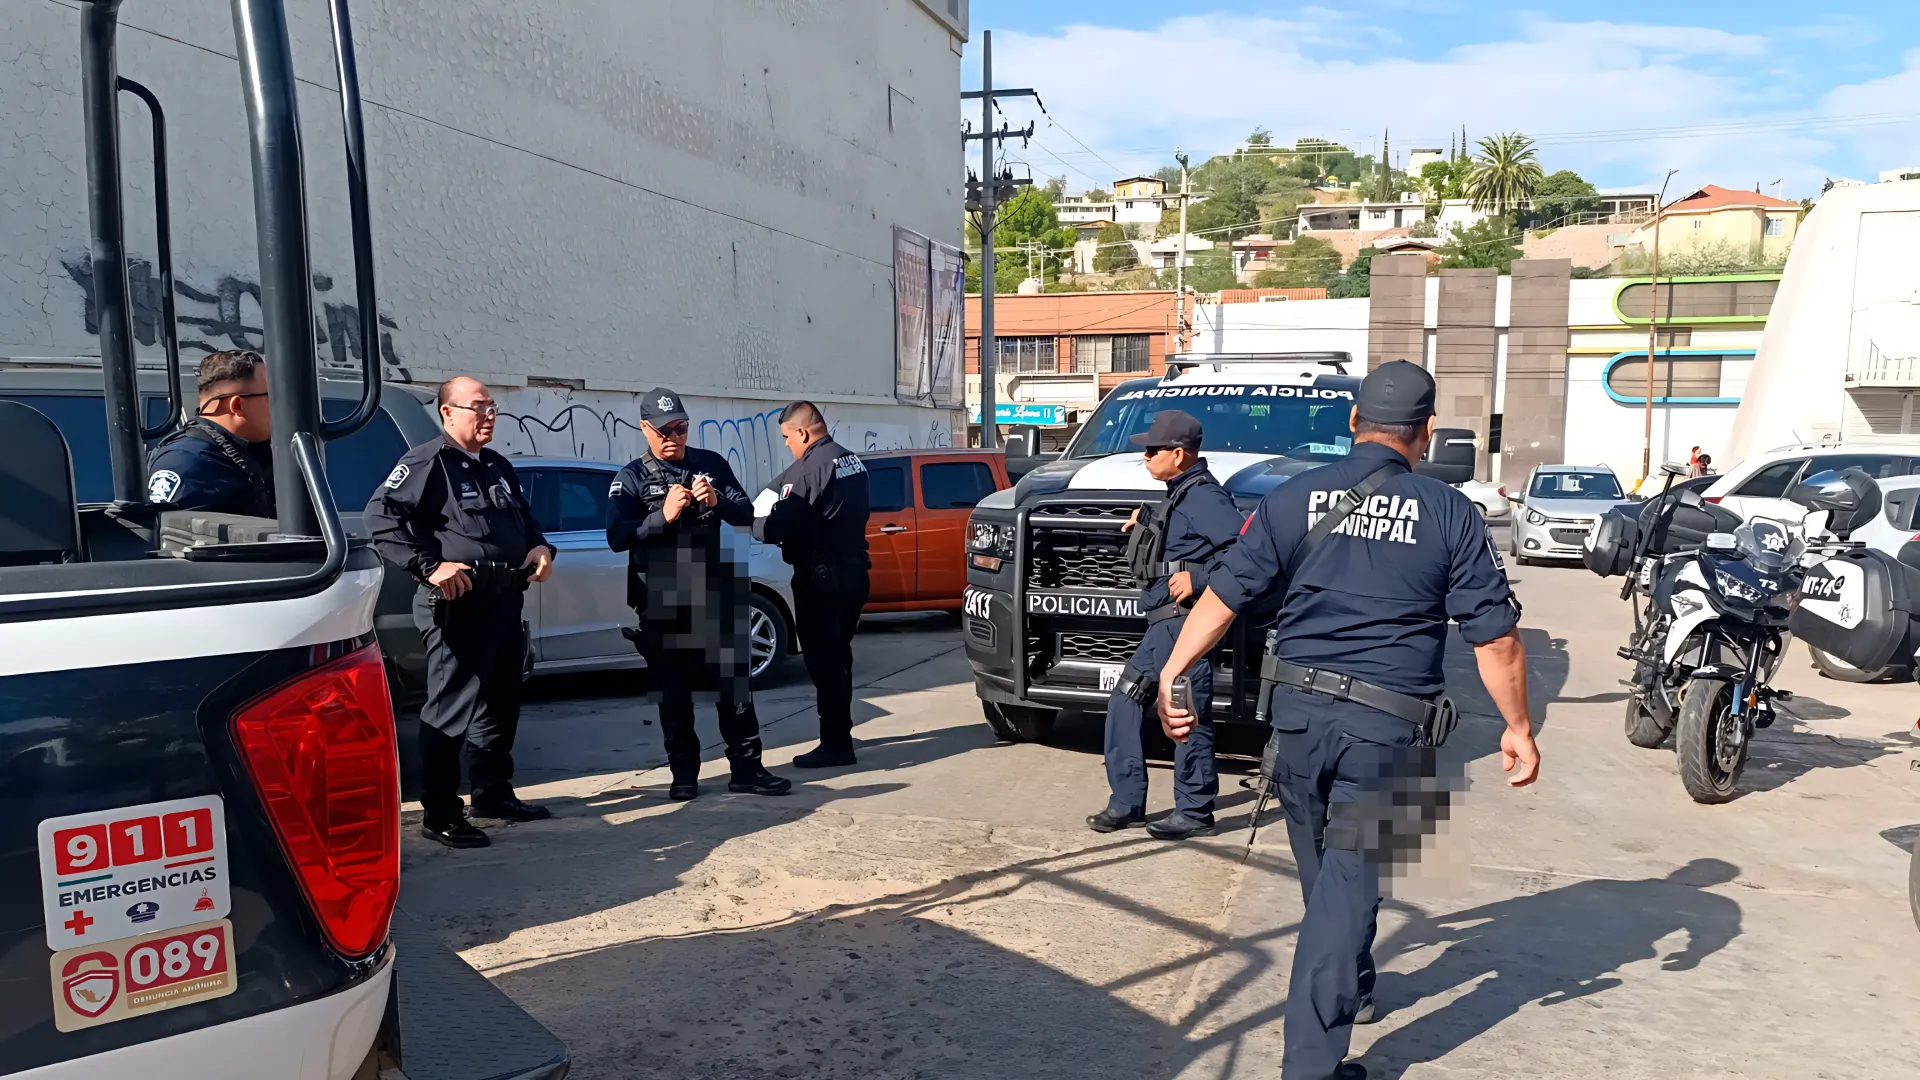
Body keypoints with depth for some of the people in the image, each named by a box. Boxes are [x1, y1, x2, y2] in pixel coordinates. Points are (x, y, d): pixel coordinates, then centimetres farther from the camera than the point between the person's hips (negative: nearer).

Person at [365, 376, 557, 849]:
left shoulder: (499, 467, 19)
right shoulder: (427, 462, -8)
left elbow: (525, 517, 30)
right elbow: (380, 516, -18)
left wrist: (540, 546, 9)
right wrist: (429, 565, -23)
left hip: (505, 602, 9)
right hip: (457, 604, -9)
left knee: (502, 704, 17)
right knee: (451, 710, -6)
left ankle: (494, 793, 30)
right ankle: (440, 814, 3)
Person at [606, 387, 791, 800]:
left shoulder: (712, 464, 8)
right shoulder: (632, 478, 1)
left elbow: (746, 514, 6)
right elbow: (616, 537, -11)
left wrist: (717, 501, -14)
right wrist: (663, 516, -24)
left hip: (713, 594, 1)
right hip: (662, 603, -1)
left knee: (733, 681, 2)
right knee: (674, 691, 6)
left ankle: (746, 768, 8)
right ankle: (683, 773, 16)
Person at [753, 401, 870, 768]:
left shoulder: (806, 469, -18)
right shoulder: (852, 460, 11)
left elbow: (778, 527, -21)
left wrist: (754, 524, 1)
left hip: (821, 577, -9)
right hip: (854, 569, 9)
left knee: (823, 661, -1)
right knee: (837, 657, 19)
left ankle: (835, 744, 3)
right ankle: (839, 736, 30)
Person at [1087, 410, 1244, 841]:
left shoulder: (1203, 496, -14)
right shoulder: (1179, 494, 17)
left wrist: (1199, 578, -24)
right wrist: (1147, 523, 20)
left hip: (1183, 621, -11)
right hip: (1163, 623, 11)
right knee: (1123, 703, 12)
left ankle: (1194, 813, 8)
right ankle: (1127, 802, 19)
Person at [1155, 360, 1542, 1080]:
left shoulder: (1295, 499, 0)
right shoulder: (1450, 514, -3)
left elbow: (1223, 595, -4)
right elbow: (1495, 635, -2)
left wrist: (1170, 676, 0)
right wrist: (1518, 728, 9)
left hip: (1299, 710, 3)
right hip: (1388, 723, -2)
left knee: (1322, 870, 22)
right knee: (1349, 880, 2)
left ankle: (1352, 989, 44)